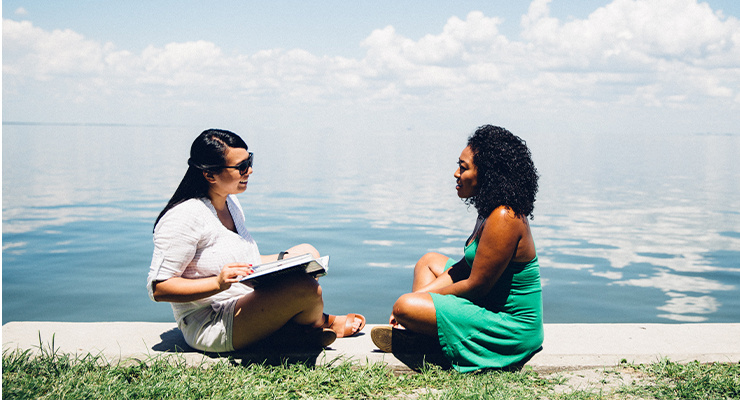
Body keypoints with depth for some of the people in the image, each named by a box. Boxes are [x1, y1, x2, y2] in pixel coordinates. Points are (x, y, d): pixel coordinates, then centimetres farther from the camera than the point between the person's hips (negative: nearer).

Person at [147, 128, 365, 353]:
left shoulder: (230, 202, 10)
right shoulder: (183, 218, -20)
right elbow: (158, 288, -21)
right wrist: (218, 283, -31)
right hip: (209, 329, -10)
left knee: (306, 253, 9)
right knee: (306, 287, -25)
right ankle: (322, 325, 10)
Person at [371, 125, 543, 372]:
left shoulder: (504, 219, -24)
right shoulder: (490, 212, 7)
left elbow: (475, 287, -22)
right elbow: (465, 266, 11)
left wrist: (421, 296, -9)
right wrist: (421, 294, 1)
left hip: (511, 328, -11)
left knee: (405, 308, -24)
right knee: (430, 261, 21)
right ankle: (414, 334, 4)